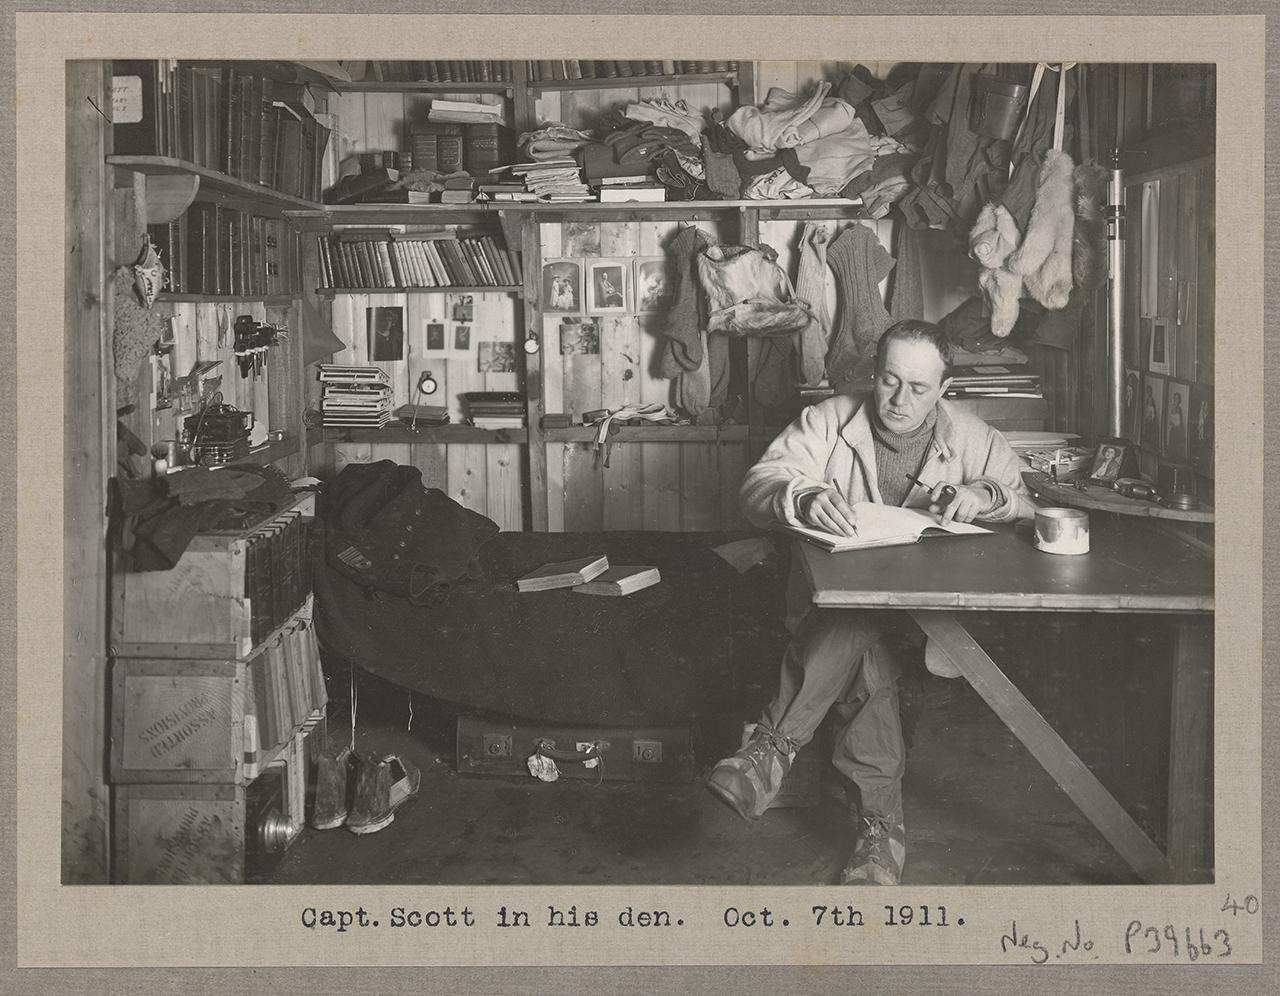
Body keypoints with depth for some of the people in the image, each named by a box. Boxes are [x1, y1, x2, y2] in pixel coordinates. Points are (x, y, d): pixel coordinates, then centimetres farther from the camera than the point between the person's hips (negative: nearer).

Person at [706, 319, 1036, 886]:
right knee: (863, 652, -36)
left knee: (855, 633, -36)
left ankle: (773, 746, -33)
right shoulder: (827, 422, 4)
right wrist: (805, 499, -33)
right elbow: (757, 487, -8)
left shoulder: (973, 440, 9)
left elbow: (1030, 504, 9)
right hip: (828, 600, 0)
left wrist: (986, 495, -16)